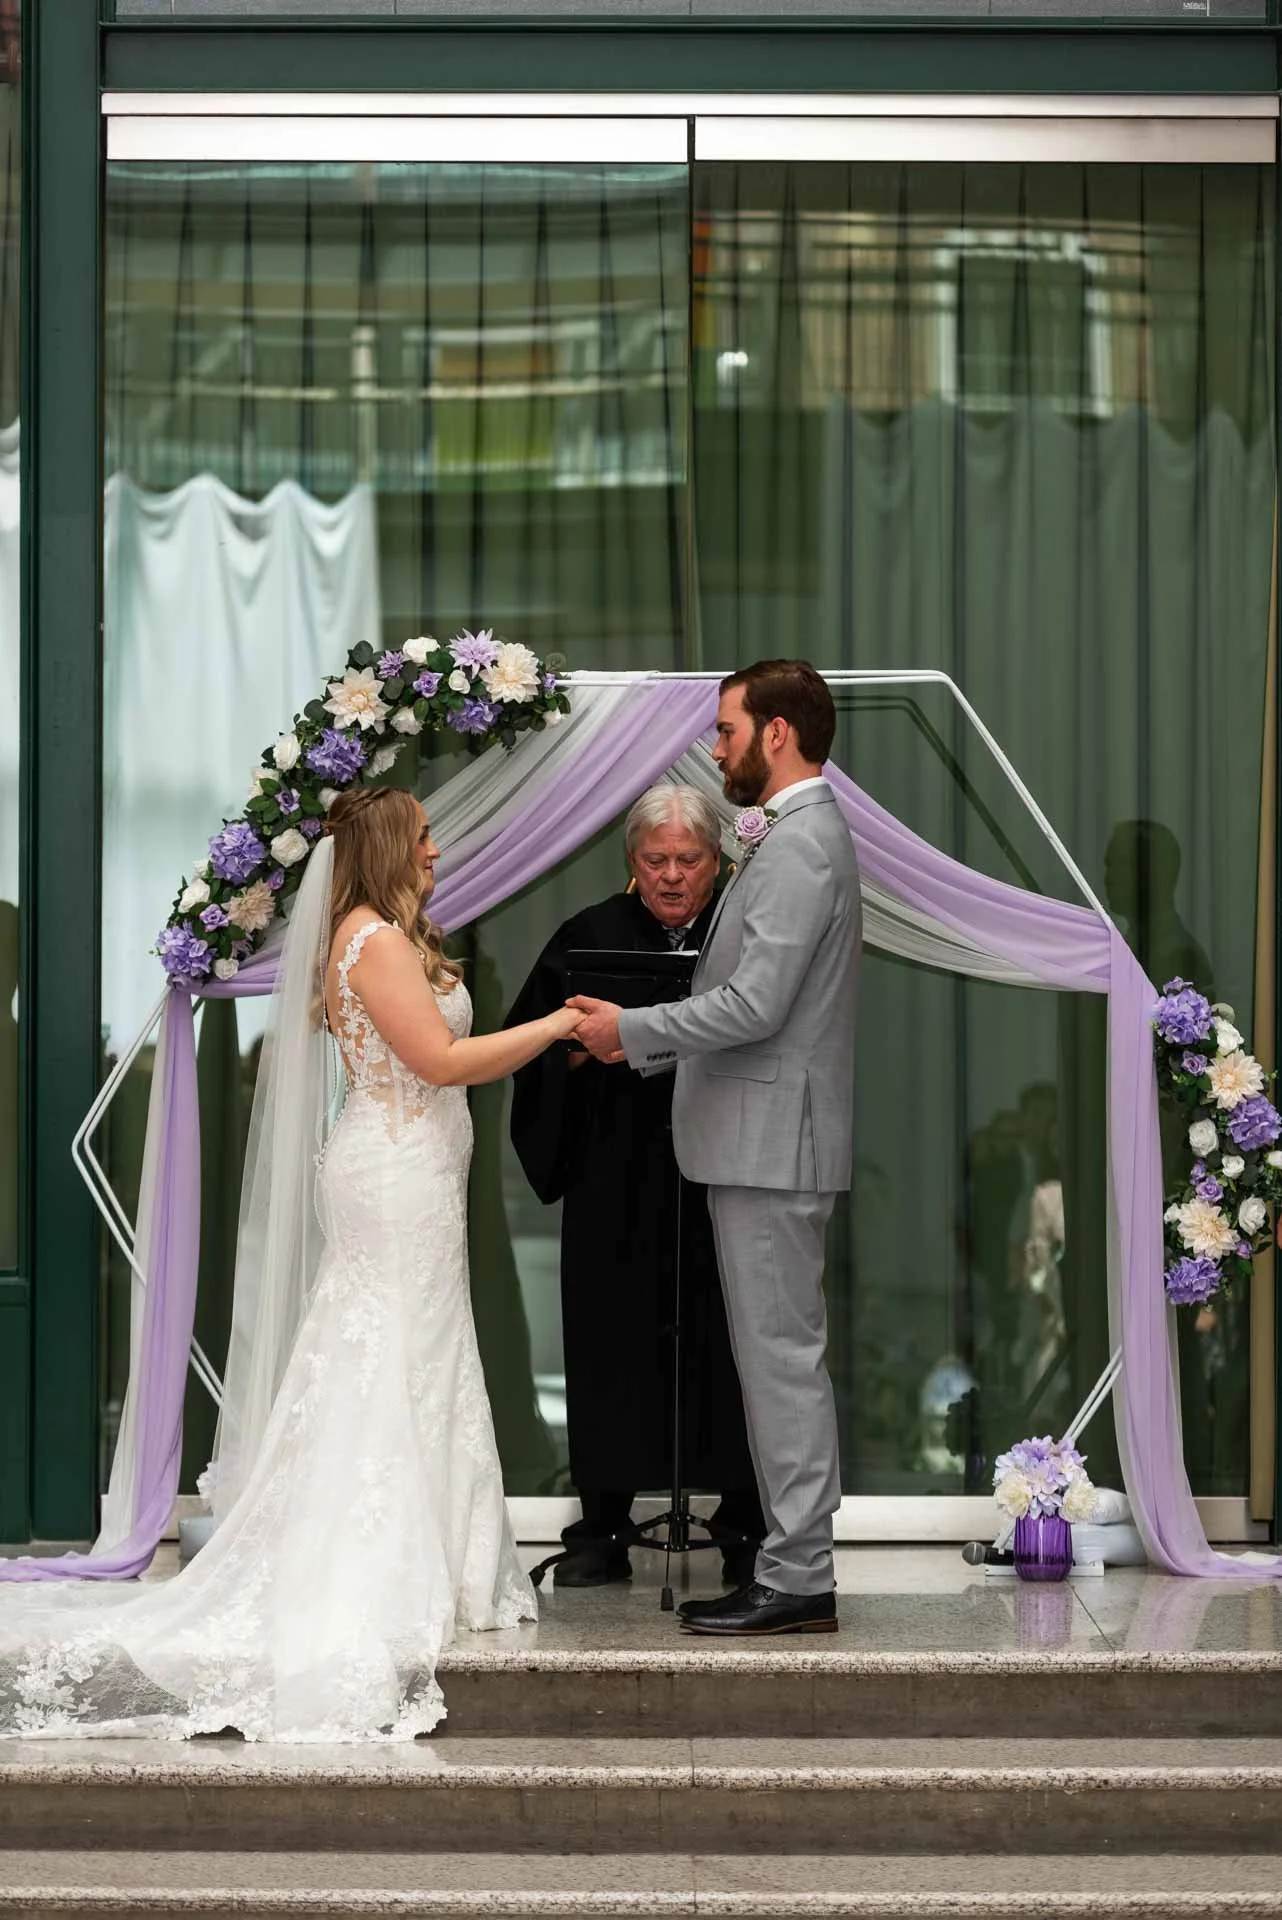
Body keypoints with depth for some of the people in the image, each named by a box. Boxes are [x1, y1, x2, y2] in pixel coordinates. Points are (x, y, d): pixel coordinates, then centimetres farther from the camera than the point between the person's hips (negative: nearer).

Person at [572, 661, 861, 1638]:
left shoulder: (800, 844, -16)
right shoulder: (801, 835, 17)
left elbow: (755, 1006, -22)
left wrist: (633, 1026, -11)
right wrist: (644, 1046, 15)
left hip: (772, 1143, -11)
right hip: (761, 1140, 11)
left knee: (782, 1355, -7)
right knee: (781, 1356, 12)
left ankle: (798, 1581, -3)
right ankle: (795, 1566, 16)